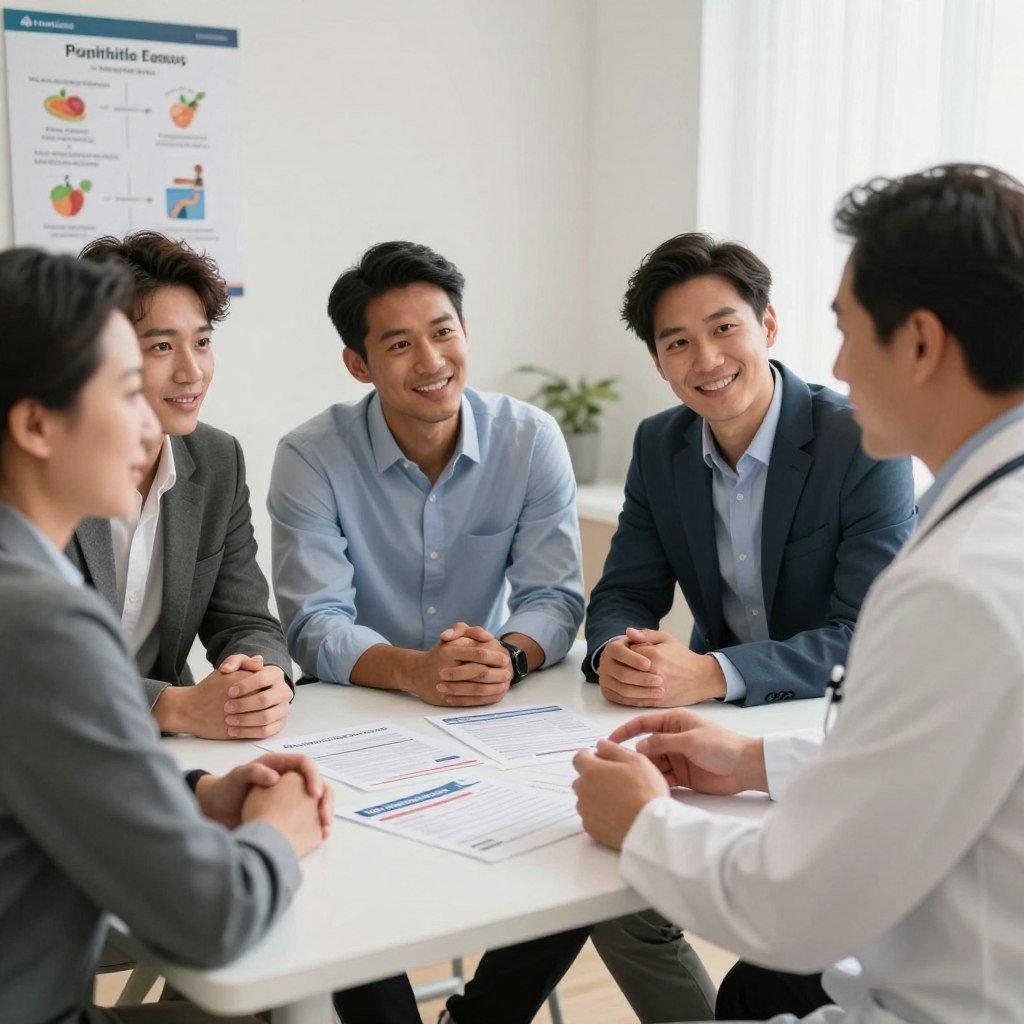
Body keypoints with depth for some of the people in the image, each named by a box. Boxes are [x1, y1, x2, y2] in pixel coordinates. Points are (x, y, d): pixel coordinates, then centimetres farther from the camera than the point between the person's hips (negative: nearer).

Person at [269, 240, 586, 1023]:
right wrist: (413, 671, -35)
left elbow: (556, 598, -7)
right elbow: (315, 626, -15)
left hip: (498, 718, 2)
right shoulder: (311, 458, -10)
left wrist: (509, 656, -30)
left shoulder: (532, 440, -5)